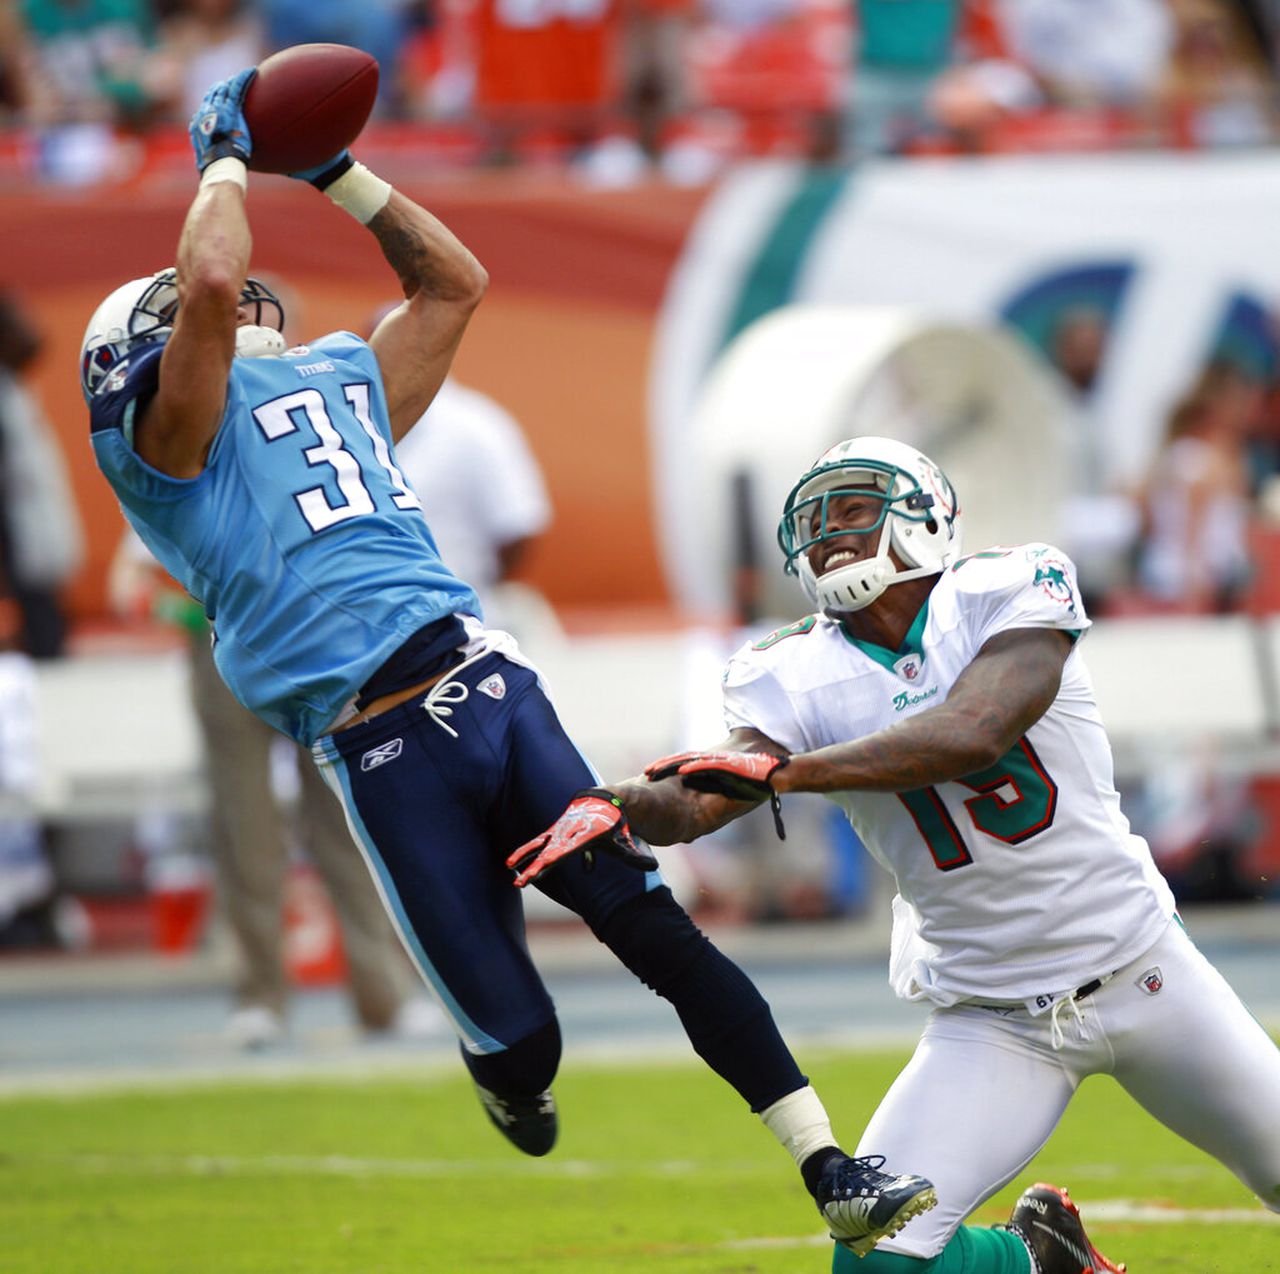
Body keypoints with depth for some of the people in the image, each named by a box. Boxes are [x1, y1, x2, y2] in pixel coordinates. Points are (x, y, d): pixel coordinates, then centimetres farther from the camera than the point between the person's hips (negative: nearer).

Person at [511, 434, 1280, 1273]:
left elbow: (974, 732, -29)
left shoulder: (1008, 594, -11)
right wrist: (621, 804, -44)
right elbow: (696, 803, -21)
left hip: (1141, 972, -1)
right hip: (993, 1017, 1)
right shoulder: (800, 677, -6)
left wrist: (781, 772, -35)